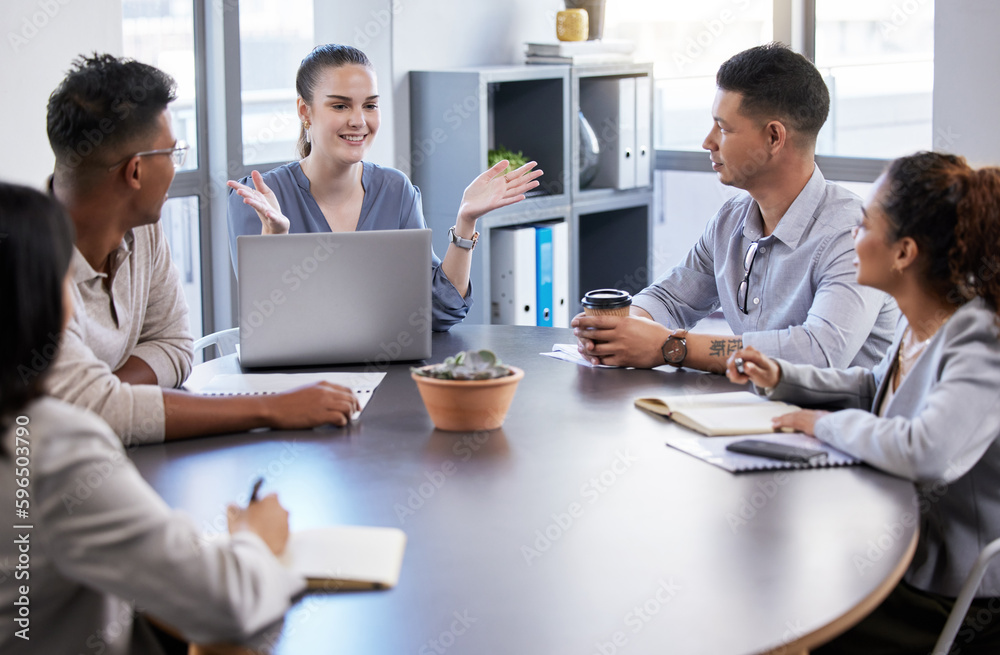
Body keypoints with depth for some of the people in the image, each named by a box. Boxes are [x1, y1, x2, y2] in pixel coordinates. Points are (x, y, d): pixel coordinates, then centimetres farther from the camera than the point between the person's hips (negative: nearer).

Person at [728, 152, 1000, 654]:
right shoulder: (920, 321, 0)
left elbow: (930, 453, -43)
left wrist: (829, 423, -25)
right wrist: (781, 378, 10)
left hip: (951, 604, -8)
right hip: (902, 555, 8)